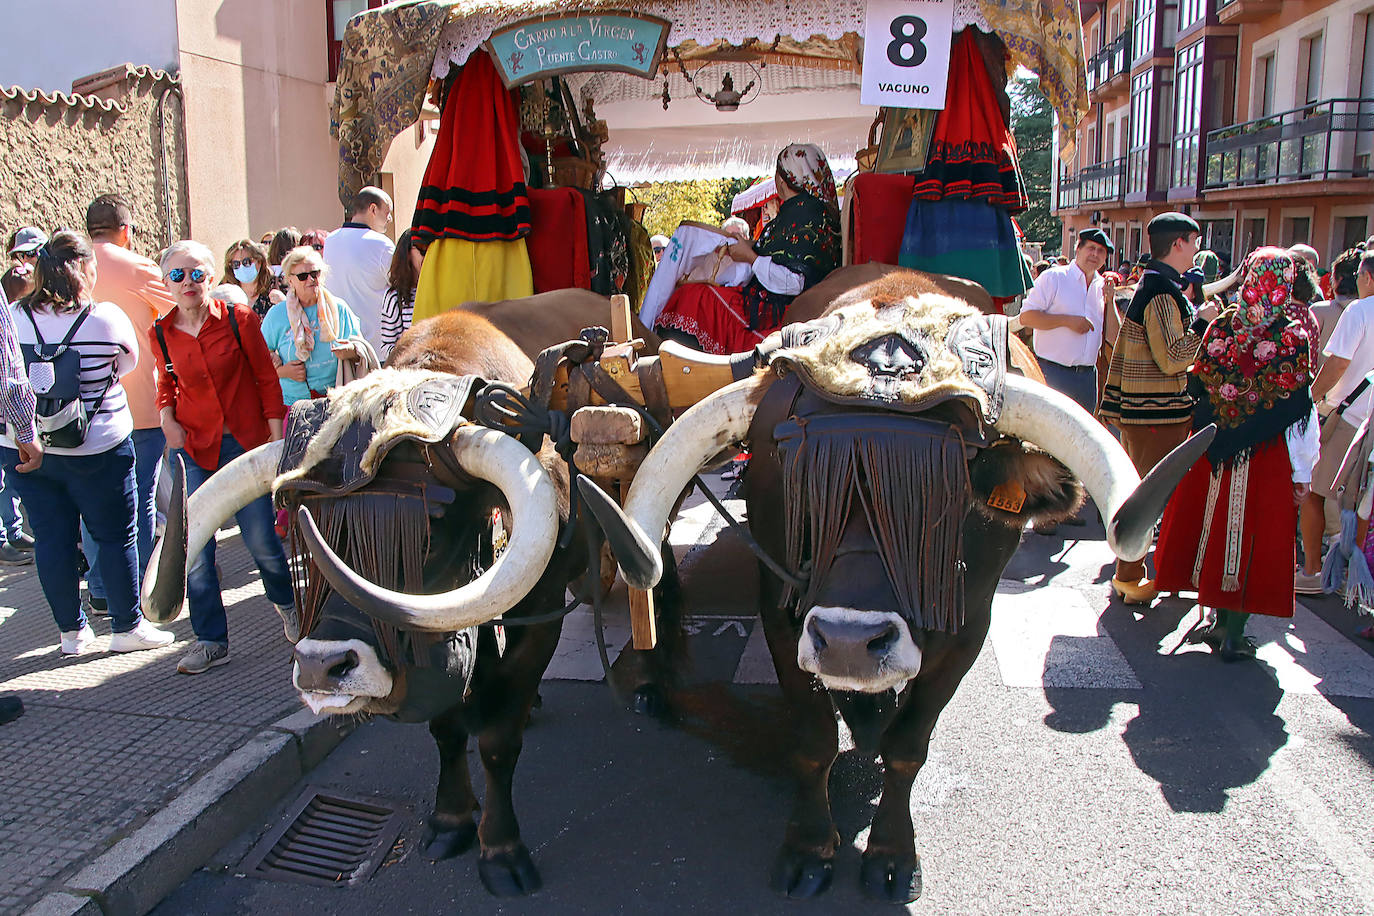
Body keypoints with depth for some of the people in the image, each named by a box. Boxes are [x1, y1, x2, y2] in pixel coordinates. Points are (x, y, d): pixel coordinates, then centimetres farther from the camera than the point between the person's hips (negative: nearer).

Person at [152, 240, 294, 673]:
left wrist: (277, 437, -3)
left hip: (246, 443, -2)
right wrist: (166, 414, 1)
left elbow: (266, 378, 1)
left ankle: (287, 603, 31)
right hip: (193, 448, 2)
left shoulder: (238, 319, -5)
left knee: (261, 538, -1)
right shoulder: (162, 334, 3)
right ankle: (210, 640, 13)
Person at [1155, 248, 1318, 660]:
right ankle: (1232, 634, 10)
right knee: (1250, 537, 5)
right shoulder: (1294, 338, -8)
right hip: (1266, 457, -1)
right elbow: (1301, 413, -7)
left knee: (1213, 527, 12)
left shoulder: (1220, 328, -5)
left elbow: (1196, 386, 0)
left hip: (1212, 452, 1)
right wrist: (1302, 472, -2)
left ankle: (1221, 620, 21)